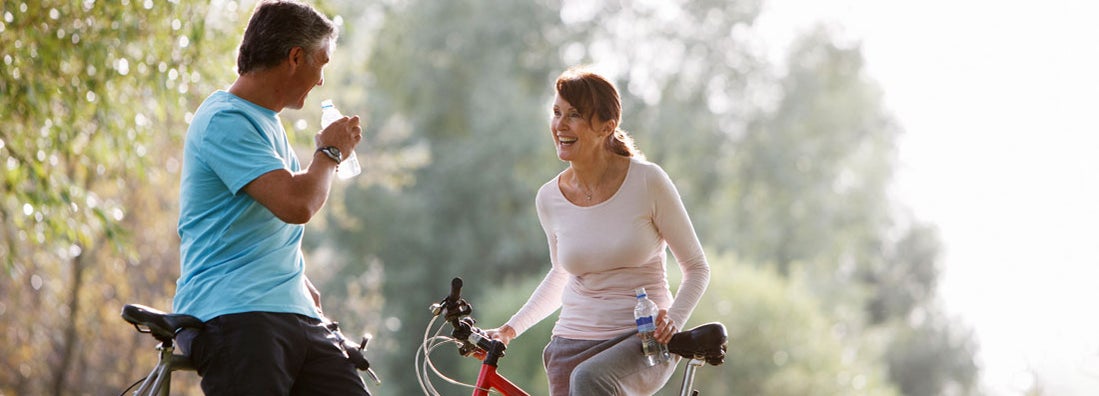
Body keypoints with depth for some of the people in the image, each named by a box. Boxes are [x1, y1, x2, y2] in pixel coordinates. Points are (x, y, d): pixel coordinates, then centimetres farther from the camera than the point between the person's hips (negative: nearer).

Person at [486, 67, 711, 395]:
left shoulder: (647, 181, -9)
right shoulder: (549, 199, 2)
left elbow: (696, 267, -1)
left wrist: (672, 320, -18)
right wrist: (510, 329, 13)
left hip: (643, 342, -4)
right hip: (573, 342, 4)